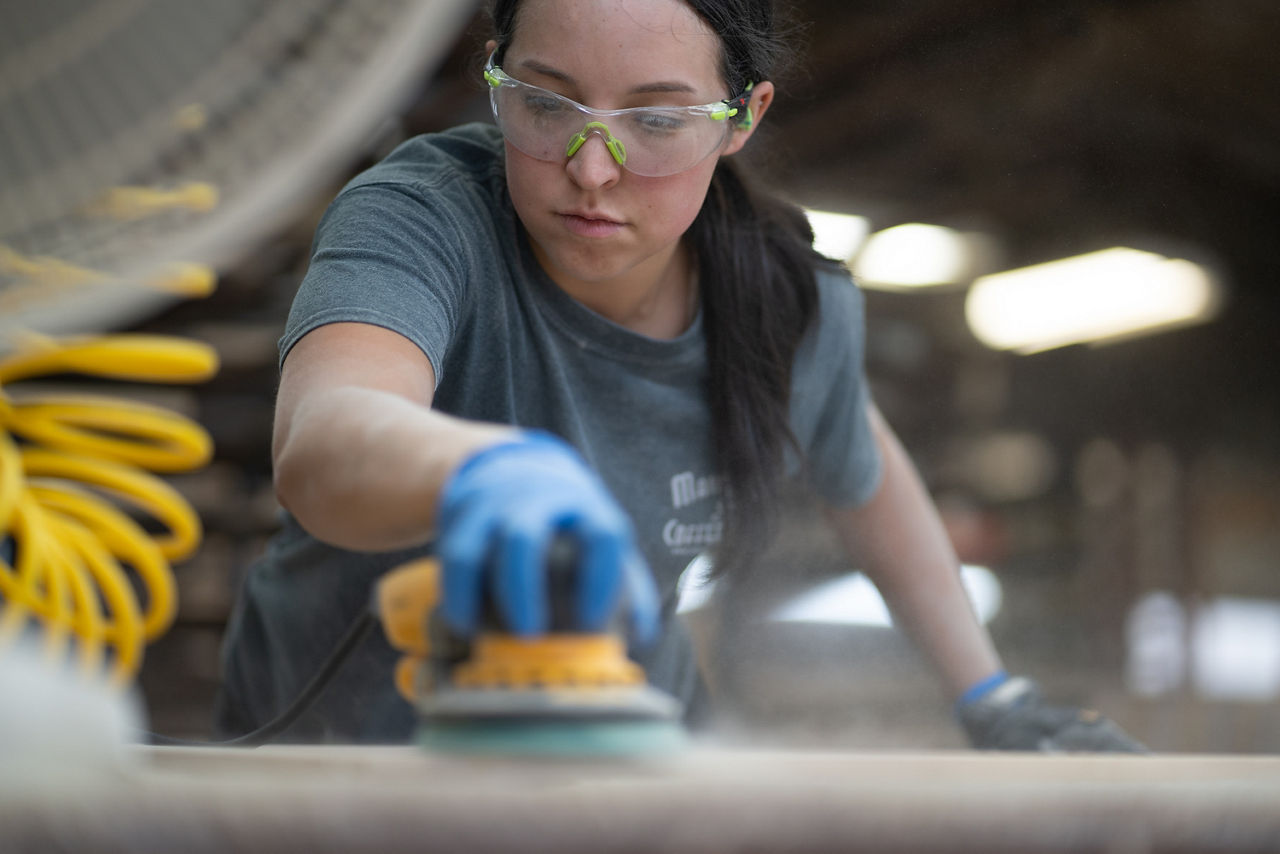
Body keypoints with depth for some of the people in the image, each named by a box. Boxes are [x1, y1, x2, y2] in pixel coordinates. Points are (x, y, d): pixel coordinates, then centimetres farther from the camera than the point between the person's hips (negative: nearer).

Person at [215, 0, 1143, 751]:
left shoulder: (796, 310, -12)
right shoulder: (419, 220, -26)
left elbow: (860, 472, 10)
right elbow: (320, 444, -46)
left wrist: (991, 693, 14)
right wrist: (488, 471, -68)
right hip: (346, 728, -2)